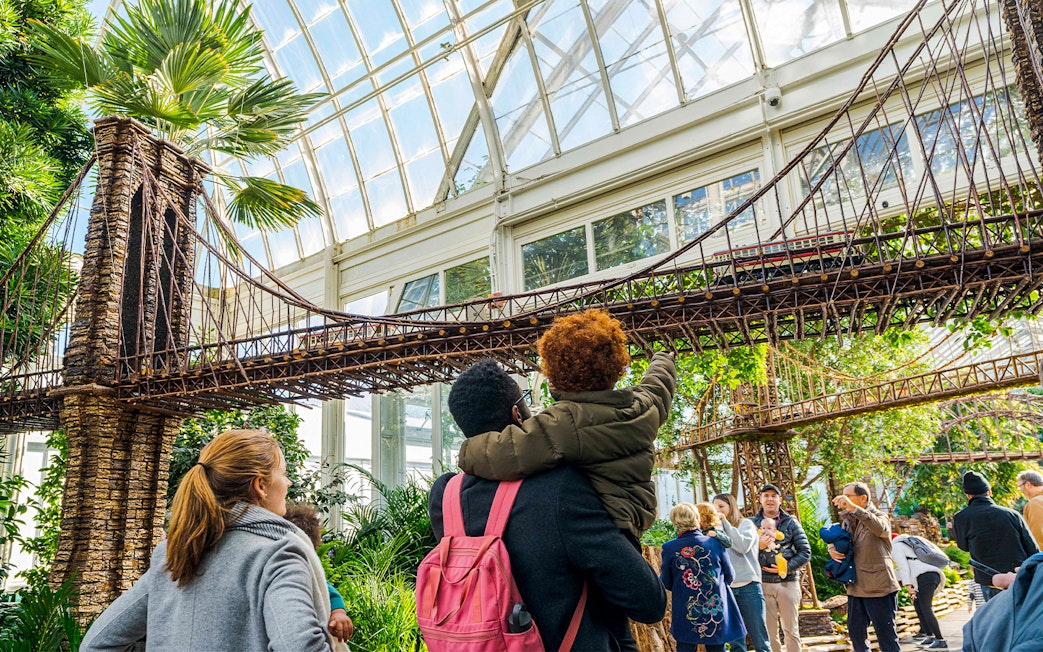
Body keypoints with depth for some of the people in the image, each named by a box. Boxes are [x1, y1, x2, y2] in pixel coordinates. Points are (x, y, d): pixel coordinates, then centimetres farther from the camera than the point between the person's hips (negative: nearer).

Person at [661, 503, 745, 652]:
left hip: (686, 618, -1)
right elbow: (730, 576, 6)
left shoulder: (669, 548, -11)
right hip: (716, 613, 1)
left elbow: (666, 583, 0)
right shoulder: (715, 543, -7)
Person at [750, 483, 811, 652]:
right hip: (762, 583, 1)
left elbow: (805, 552, 2)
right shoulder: (752, 523, 5)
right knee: (768, 632, 8)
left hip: (788, 583, 0)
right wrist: (758, 546, -16)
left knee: (791, 630, 6)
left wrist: (787, 567, -10)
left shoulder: (791, 522, 4)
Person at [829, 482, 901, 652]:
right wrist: (832, 549, -2)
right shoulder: (847, 520, 10)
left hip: (879, 587, -7)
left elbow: (880, 528, -34)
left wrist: (853, 508, -45)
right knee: (855, 631, 15)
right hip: (856, 587, 7)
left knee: (886, 635, 1)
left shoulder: (879, 517, -9)